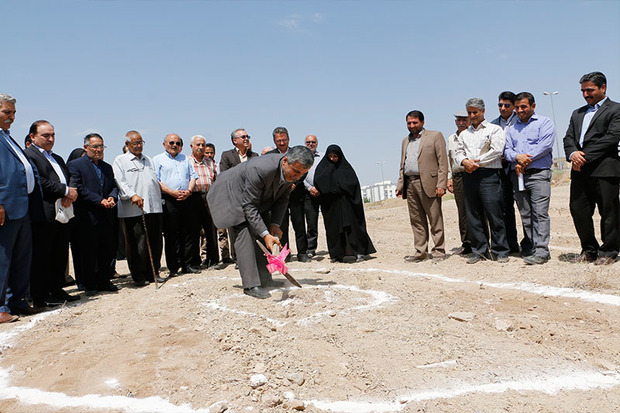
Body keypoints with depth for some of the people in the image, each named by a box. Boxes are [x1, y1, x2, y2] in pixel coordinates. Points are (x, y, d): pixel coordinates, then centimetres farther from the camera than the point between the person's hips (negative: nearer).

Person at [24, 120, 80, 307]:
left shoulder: (58, 158, 23)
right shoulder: (28, 155, -6)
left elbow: (68, 179, 21)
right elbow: (39, 182, -17)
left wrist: (69, 195, -1)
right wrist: (65, 191, -15)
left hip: (62, 213, 9)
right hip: (43, 215, -9)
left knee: (60, 256, 14)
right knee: (41, 257, -2)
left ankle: (57, 290, 24)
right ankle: (40, 297, 6)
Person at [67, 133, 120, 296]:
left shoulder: (107, 167, 18)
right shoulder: (75, 165, -2)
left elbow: (114, 186, 18)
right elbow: (78, 189, -12)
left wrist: (112, 197, -5)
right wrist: (100, 200, -16)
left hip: (107, 217, 6)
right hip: (88, 217, -6)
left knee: (108, 251, 9)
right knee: (88, 252, 2)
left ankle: (104, 281, 22)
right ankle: (90, 285, 12)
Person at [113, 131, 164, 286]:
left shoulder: (149, 160, 23)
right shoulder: (120, 161, 5)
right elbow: (120, 183, -7)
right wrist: (132, 195, -22)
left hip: (154, 208, 5)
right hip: (133, 211, -5)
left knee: (155, 242, 7)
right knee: (137, 244, -3)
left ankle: (153, 273, 19)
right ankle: (139, 276, 9)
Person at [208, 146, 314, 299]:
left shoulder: (291, 172, -17)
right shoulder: (259, 169, -40)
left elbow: (282, 199, -2)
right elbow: (249, 206, -33)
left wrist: (275, 224, -15)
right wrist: (265, 234, -37)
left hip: (260, 199, 8)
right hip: (231, 197, -7)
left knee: (263, 236, 1)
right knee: (245, 236, -18)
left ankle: (264, 281, 9)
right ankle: (251, 285, -15)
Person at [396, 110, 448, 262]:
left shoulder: (435, 136, 3)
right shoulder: (405, 141, 21)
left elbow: (443, 162, -4)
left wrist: (441, 185, -13)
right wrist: (400, 185, 13)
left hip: (428, 183, -5)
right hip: (410, 185, 6)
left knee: (435, 220, -1)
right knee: (416, 221, 8)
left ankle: (439, 251, 7)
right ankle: (420, 251, 14)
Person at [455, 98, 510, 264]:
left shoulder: (494, 129, 7)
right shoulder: (464, 134, 23)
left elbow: (496, 151, -5)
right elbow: (459, 152, 15)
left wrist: (477, 162, -9)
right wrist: (465, 161, -7)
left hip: (488, 174, -5)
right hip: (469, 176, 5)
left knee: (494, 213, -6)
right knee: (473, 215, 4)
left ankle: (500, 251, 3)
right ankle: (480, 251, 12)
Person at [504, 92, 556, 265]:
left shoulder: (545, 123, 7)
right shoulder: (512, 129, 22)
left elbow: (545, 145, -8)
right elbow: (507, 150, 11)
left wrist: (525, 160, -10)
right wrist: (517, 157, -11)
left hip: (538, 174, -5)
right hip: (517, 176, 5)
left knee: (540, 213, -10)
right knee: (525, 214, 5)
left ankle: (541, 251, -11)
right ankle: (531, 247, 12)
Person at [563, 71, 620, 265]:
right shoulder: (577, 113, 24)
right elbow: (568, 137, 13)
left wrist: (585, 156, -14)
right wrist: (572, 153, -8)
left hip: (604, 169, -6)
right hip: (580, 171, 6)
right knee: (578, 210, 4)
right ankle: (589, 250, 18)